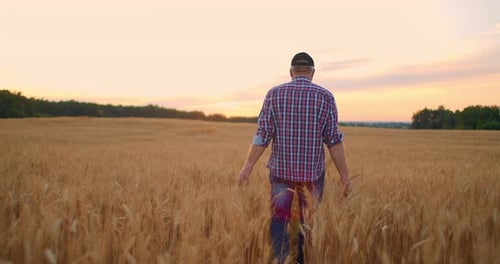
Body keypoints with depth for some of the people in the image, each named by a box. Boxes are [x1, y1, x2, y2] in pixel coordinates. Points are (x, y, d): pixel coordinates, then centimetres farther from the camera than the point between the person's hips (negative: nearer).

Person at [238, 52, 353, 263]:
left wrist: (248, 166, -3)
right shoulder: (325, 97, -3)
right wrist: (344, 174, -3)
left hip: (281, 168, 0)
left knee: (279, 217, 12)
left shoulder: (274, 94, -2)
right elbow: (333, 139, -7)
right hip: (312, 171, 0)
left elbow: (263, 133, -8)